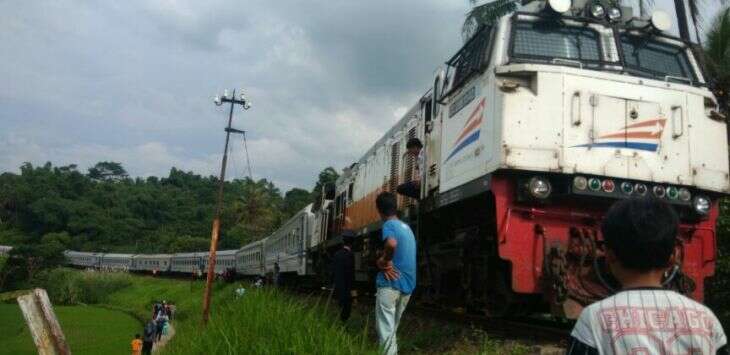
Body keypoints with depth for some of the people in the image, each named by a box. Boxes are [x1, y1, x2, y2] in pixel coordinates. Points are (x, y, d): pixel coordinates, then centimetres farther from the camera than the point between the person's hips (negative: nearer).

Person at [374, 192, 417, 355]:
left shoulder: (389, 224, -9)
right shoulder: (407, 227, 17)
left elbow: (391, 244, -31)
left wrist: (383, 262, -14)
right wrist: (386, 259, 5)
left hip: (391, 284, -8)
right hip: (407, 285, 8)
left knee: (385, 329, -5)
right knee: (392, 327, 20)